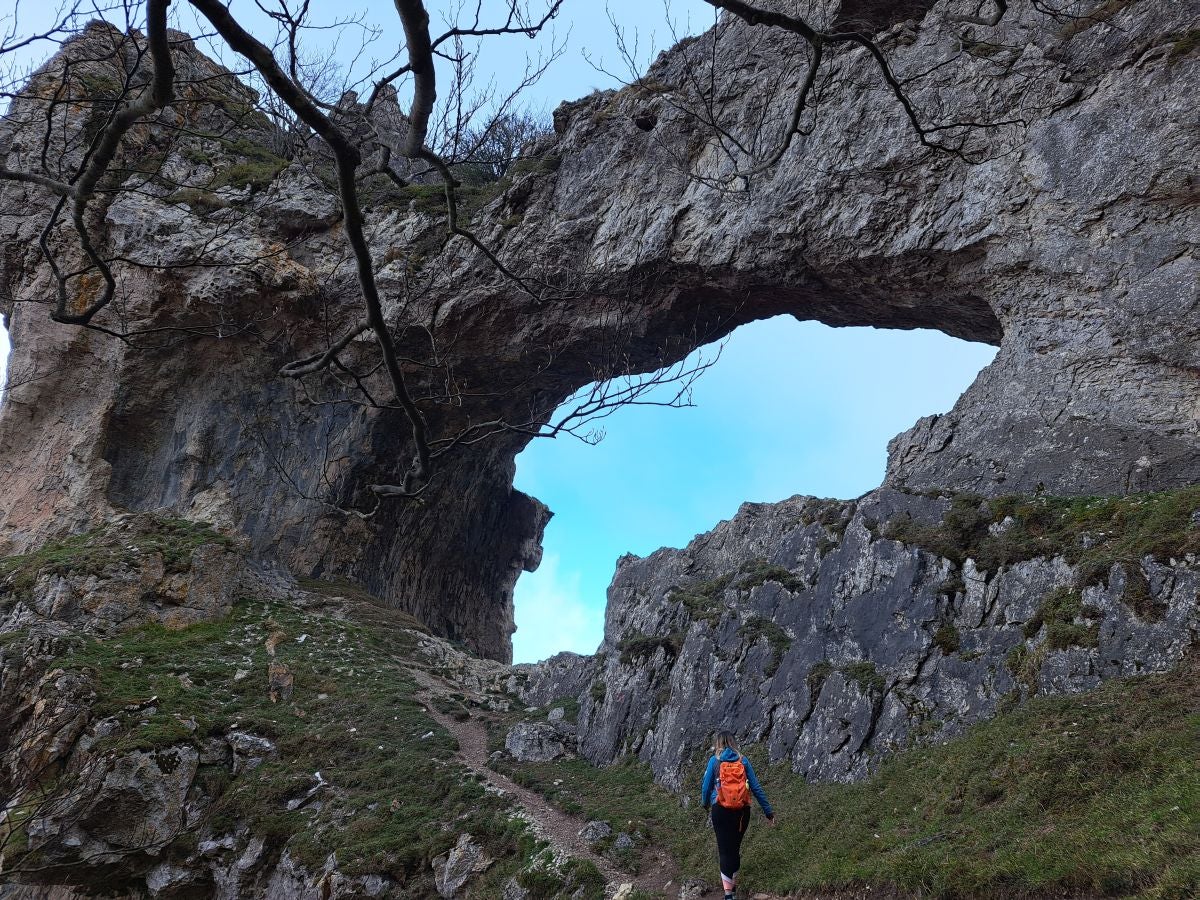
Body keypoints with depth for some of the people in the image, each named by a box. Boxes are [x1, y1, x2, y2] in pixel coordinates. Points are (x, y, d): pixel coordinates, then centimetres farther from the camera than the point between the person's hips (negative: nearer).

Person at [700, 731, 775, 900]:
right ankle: (733, 883, 31)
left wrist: (705, 804, 23)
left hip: (721, 810, -2)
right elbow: (756, 788, 2)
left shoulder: (714, 761, 0)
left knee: (724, 848, 2)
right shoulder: (743, 761, 5)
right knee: (735, 847, 19)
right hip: (742, 811, 3)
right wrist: (768, 811, 7)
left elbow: (706, 787, 3)